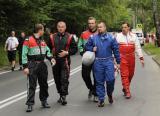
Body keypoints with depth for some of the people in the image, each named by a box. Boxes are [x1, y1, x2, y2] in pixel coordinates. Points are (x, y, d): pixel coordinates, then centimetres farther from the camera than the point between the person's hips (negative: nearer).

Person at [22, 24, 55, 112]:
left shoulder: (42, 41, 12)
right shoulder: (28, 40, -9)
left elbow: (47, 51, 19)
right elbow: (24, 54, -10)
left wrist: (51, 58, -1)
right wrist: (25, 67, -15)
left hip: (42, 64, 7)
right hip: (32, 65, -7)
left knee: (43, 84, 13)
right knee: (32, 85, -7)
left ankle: (44, 101, 27)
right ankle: (30, 104, -2)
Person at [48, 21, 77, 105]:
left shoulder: (69, 37, 2)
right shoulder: (52, 37, 8)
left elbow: (75, 49, 3)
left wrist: (67, 53, -11)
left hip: (65, 61, -3)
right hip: (55, 61, 3)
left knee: (64, 79, -11)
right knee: (57, 80, 10)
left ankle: (64, 96, -8)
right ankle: (61, 95, 24)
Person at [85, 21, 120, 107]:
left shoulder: (111, 38, 3)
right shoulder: (93, 38, 6)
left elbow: (116, 50, 5)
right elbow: (87, 46, 15)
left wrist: (118, 62, 3)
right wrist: (92, 49, -6)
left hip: (108, 61, -1)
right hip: (98, 62, 1)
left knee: (110, 79, -9)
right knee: (99, 81, 5)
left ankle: (110, 94, 20)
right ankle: (101, 99, 15)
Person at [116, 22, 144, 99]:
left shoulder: (133, 36, 4)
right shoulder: (118, 36, 0)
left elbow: (138, 47, 5)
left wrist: (141, 58, 0)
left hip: (131, 58, 3)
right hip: (122, 58, -3)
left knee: (130, 74, 12)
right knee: (124, 74, -8)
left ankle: (125, 88, 32)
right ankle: (127, 91, -5)